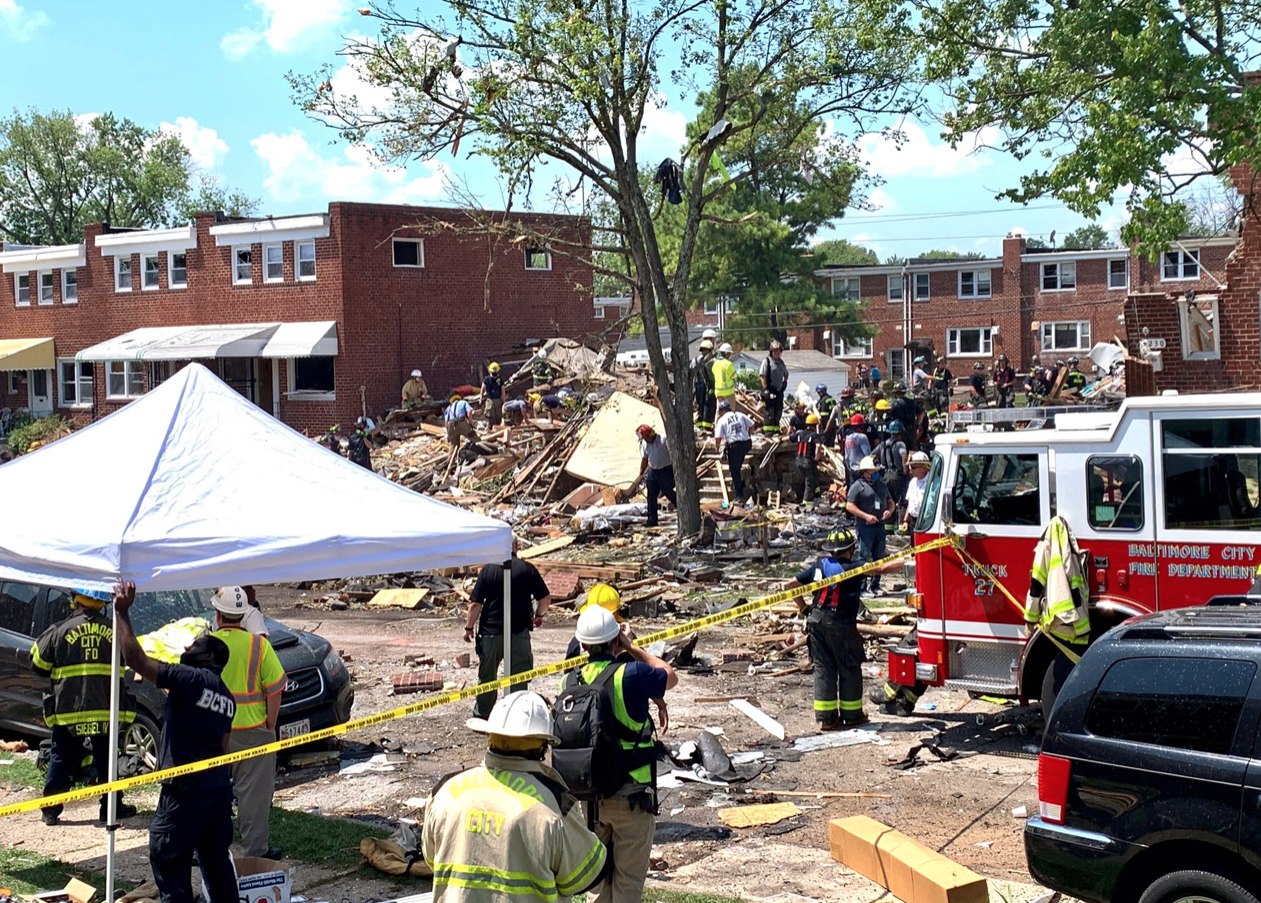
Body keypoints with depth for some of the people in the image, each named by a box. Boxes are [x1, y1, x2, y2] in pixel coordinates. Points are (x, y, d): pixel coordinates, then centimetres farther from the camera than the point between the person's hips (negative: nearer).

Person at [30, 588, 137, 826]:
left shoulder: (59, 631, -5)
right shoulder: (114, 630, -1)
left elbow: (39, 665, 4)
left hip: (67, 709, -1)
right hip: (105, 708, 1)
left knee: (61, 758, 9)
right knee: (106, 758, 10)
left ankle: (51, 809, 10)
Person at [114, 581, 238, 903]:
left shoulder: (191, 678, -12)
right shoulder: (228, 697, 14)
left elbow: (136, 660, -18)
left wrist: (123, 613, -12)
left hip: (186, 789, -8)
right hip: (219, 786, 8)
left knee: (168, 858, 1)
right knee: (216, 858, 15)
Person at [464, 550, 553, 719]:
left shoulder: (488, 570, -7)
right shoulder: (528, 568, -5)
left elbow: (475, 604, -7)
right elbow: (546, 598, -1)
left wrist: (469, 627, 6)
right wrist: (538, 615, 18)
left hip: (491, 631, 0)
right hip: (520, 631, 0)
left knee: (487, 675, 15)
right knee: (519, 676, 7)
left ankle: (482, 713, 28)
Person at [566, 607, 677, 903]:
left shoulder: (571, 681, -3)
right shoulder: (631, 675, -19)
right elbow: (670, 677, -1)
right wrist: (633, 648, 9)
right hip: (630, 794, -5)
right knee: (628, 878, 6)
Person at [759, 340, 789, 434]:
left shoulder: (781, 362, 15)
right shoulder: (767, 361, -7)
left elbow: (786, 374, 32)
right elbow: (762, 375, -12)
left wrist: (785, 382, 15)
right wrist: (765, 388, -17)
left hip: (779, 390, 7)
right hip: (770, 390, -7)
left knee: (778, 411, 9)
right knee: (770, 410, -8)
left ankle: (776, 428, 19)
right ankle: (768, 429, -5)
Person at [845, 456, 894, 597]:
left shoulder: (881, 485, 16)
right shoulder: (858, 486, -5)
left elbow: (890, 502, 24)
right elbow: (849, 506, -10)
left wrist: (889, 510, 0)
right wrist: (866, 516, -16)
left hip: (880, 526, 7)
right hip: (865, 527, -7)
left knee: (879, 557, 10)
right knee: (864, 557, -7)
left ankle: (875, 585, 18)